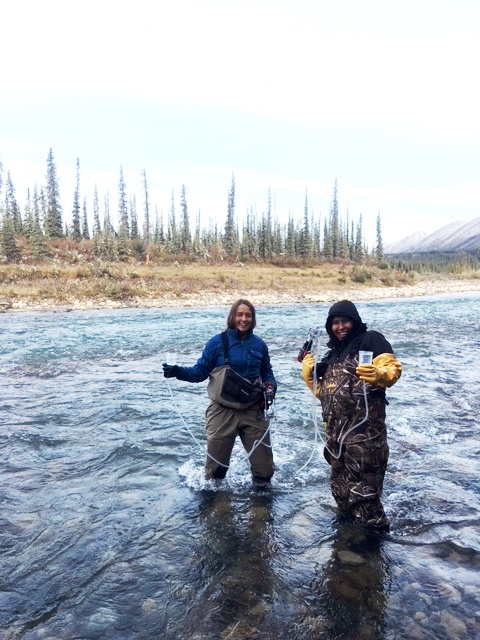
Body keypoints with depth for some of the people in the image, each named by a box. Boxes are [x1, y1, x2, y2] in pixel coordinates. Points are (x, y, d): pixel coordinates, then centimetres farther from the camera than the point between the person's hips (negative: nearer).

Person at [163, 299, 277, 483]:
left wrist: (270, 387, -5)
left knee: (264, 469, 8)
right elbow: (201, 371, -3)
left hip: (253, 411, 2)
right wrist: (178, 371, -19)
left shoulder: (259, 344, 3)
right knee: (216, 468, 10)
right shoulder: (217, 342, -7)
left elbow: (267, 372, 15)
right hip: (223, 412, -2)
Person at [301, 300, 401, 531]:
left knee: (363, 487, -6)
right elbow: (323, 393, 21)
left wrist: (378, 374, -34)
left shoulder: (370, 340, -1)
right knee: (340, 486, 20)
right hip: (336, 432, 8)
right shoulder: (332, 355, 20)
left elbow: (393, 369, -15)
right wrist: (309, 374, 9)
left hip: (363, 431, -8)